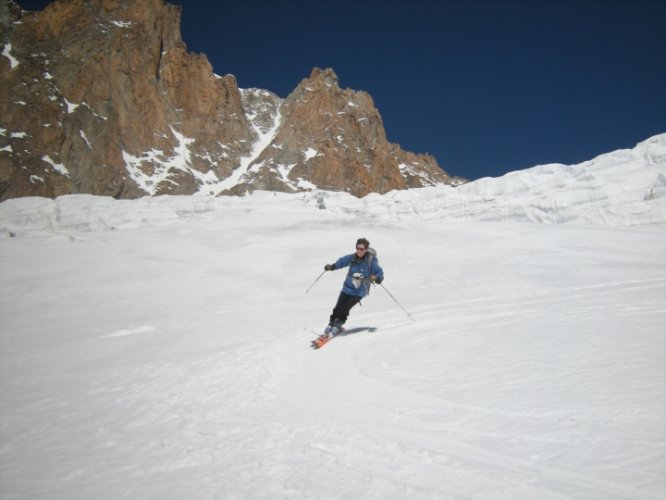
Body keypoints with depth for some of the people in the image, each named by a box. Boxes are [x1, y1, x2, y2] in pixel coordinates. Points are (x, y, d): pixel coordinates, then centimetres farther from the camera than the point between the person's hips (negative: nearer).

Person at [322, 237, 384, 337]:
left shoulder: (371, 260, -12)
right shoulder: (352, 257, -2)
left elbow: (379, 273, -10)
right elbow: (342, 261, 16)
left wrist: (377, 278, -31)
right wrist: (331, 267, 5)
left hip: (359, 292, -3)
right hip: (347, 288, 3)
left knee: (345, 308, -14)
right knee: (338, 307, -4)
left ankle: (338, 325, 7)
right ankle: (331, 324, 15)